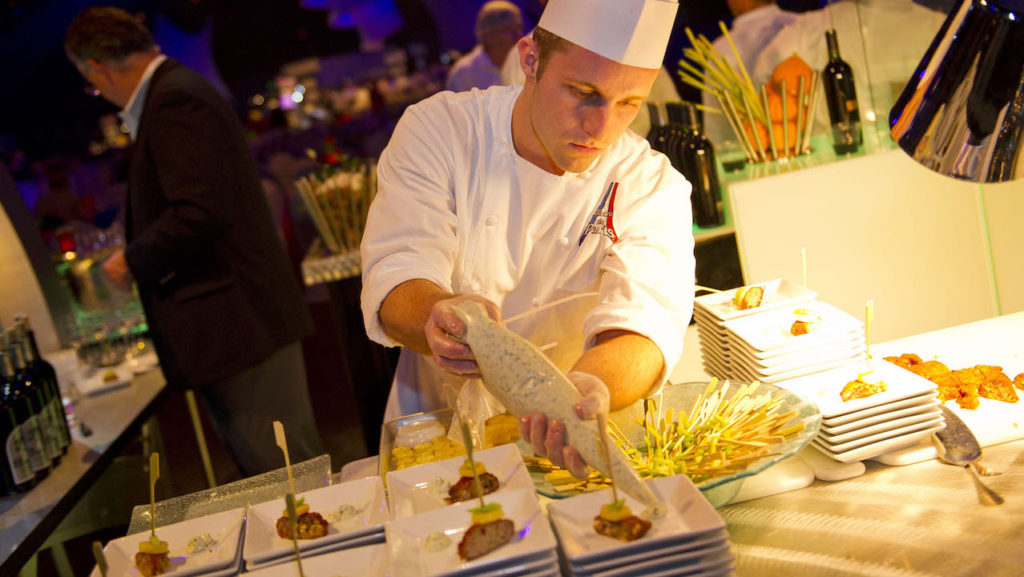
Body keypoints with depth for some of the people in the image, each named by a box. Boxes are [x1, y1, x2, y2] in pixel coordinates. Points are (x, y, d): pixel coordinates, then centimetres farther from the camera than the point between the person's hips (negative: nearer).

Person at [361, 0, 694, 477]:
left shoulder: (654, 187, -12)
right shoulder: (437, 130, -12)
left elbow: (643, 327, -26)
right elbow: (396, 282, -20)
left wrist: (589, 389, -50)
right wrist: (441, 318, -46)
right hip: (436, 429, 1)